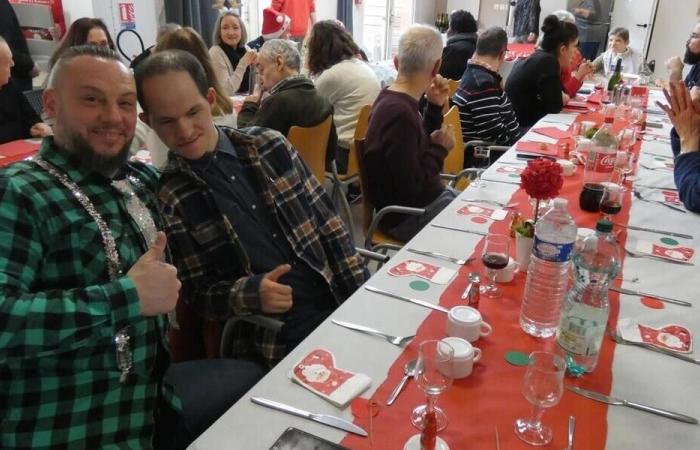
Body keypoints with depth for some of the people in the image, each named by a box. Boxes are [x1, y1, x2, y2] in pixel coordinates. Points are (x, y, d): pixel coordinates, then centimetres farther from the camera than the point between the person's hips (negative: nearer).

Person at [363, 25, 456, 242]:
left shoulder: (394, 99, 2)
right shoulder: (400, 113, -28)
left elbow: (421, 145, 12)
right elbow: (413, 187, -27)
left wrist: (435, 107, 0)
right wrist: (440, 148, -14)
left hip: (425, 200, 10)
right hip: (410, 215, -9)